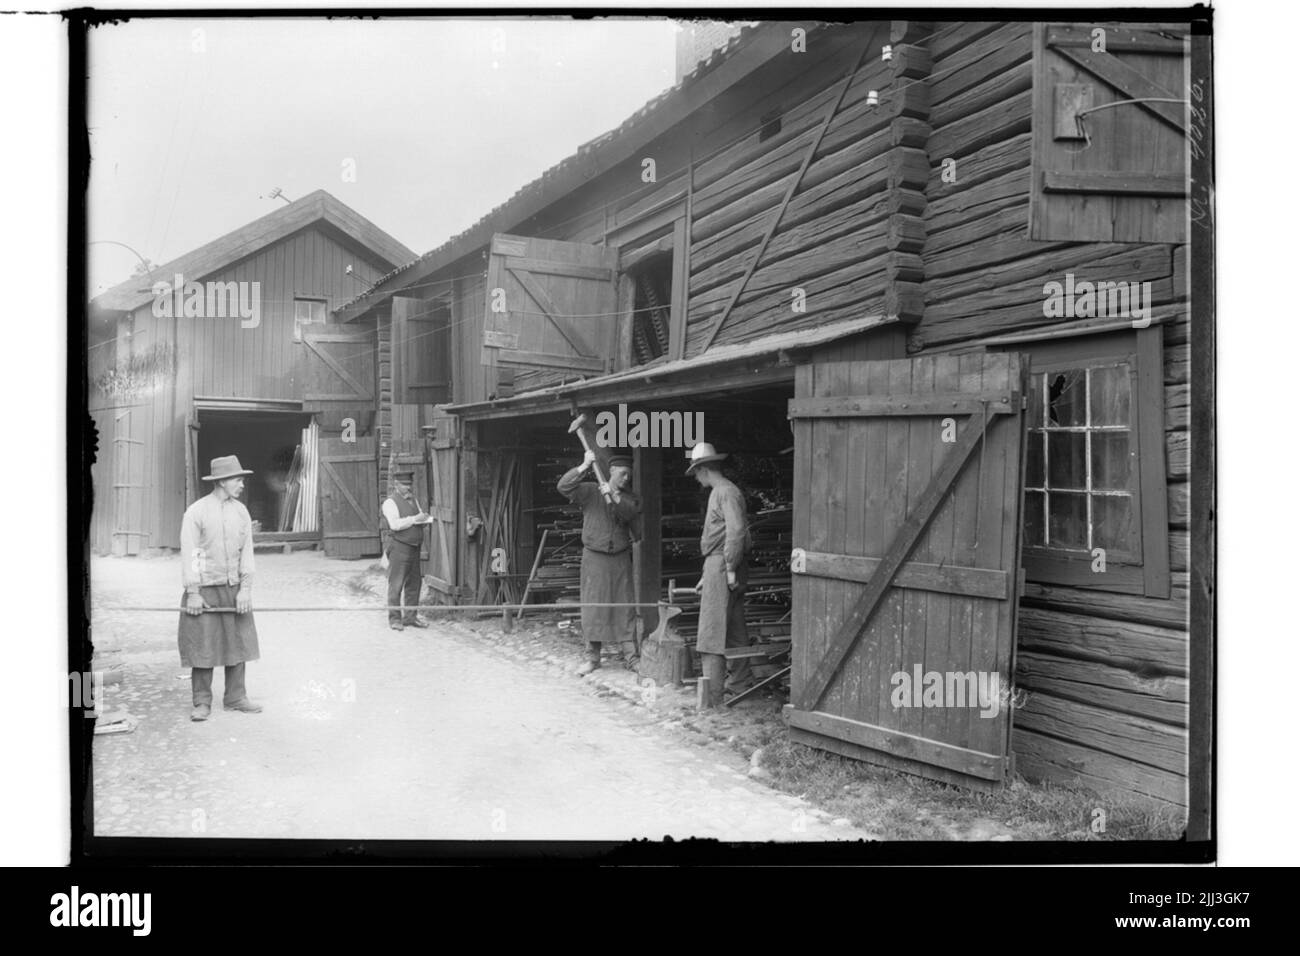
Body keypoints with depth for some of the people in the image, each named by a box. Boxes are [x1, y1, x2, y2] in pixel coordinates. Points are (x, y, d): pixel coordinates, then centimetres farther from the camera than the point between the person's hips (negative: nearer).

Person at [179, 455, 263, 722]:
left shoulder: (241, 511, 5)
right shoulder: (196, 512, -7)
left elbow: (246, 551, 3)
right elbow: (188, 553, -8)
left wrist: (245, 589, -4)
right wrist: (192, 593, -12)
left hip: (234, 589, 4)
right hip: (204, 589, -4)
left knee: (237, 642, 6)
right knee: (202, 645, 0)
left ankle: (235, 697, 16)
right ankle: (202, 703, 9)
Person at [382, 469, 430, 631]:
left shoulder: (413, 499, 17)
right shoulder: (390, 502, -7)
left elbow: (421, 519, 21)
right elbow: (395, 524, -19)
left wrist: (425, 519, -1)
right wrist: (414, 519, -19)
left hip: (414, 547, 7)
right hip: (399, 546, -7)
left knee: (414, 583, 9)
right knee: (396, 584, -3)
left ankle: (410, 617, 17)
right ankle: (394, 619, 3)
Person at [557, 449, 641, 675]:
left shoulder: (629, 497, 9)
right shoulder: (590, 491, 1)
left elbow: (632, 512, -12)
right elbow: (563, 486, -13)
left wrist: (614, 496, -23)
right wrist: (584, 466, -21)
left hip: (620, 558, 2)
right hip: (594, 557, -2)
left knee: (625, 607, 1)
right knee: (592, 608, 1)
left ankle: (630, 656, 6)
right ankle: (592, 657, 10)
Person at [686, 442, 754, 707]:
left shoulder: (727, 492, -13)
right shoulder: (718, 492, 20)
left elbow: (736, 531, -22)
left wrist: (730, 569, -22)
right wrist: (706, 575, 24)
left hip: (723, 566, -10)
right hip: (719, 566, 10)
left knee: (711, 631, -10)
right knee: (734, 630, 16)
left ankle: (712, 695, -9)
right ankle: (740, 682, 26)